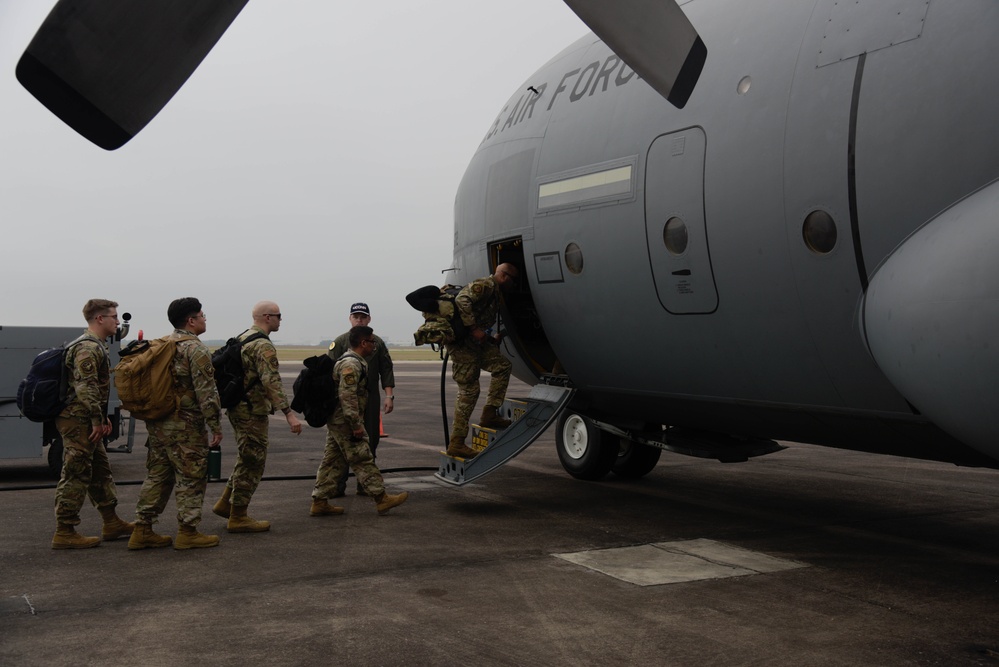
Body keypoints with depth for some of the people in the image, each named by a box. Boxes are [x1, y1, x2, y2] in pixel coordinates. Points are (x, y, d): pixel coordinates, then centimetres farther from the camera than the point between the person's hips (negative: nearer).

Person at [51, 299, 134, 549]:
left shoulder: (95, 347, 18)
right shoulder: (88, 348, -16)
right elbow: (86, 388, -23)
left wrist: (102, 419, 20)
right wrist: (97, 420, -20)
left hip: (86, 423, 11)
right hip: (78, 421, -11)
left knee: (101, 471, 15)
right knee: (76, 475, -6)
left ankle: (112, 524, 23)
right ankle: (64, 533, -1)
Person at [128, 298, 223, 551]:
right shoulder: (196, 350, -13)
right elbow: (206, 392, -18)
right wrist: (216, 426, -14)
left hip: (157, 423, 9)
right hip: (185, 427, -8)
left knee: (157, 476, 13)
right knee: (191, 478, 1)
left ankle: (142, 531, 15)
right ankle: (187, 532, 5)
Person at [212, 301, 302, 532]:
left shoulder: (242, 338, 14)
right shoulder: (263, 346, -18)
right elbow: (272, 381, -28)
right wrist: (289, 413, -31)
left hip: (238, 407, 10)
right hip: (252, 411, -10)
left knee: (247, 459, 21)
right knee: (252, 463, -2)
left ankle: (225, 503, 25)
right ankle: (238, 518, 5)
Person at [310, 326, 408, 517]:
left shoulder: (353, 362, 17)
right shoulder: (351, 364, -18)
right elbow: (347, 396, -24)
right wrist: (356, 425, -23)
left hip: (337, 422, 11)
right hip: (345, 422, -11)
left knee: (333, 462, 11)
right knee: (362, 461, -4)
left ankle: (319, 503, 13)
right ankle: (382, 499, 1)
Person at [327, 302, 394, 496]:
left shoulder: (377, 343, 10)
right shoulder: (341, 342, 2)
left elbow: (386, 371, 9)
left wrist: (389, 396, 2)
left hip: (370, 400, 3)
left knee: (369, 443, 6)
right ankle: (337, 485, 3)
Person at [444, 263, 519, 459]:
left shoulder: (495, 293, 22)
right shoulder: (485, 285, -11)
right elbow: (462, 300, -27)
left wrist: (492, 339, 17)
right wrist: (474, 329, -26)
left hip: (474, 342, 10)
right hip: (461, 341, -10)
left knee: (503, 365, 9)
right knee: (469, 390, -8)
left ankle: (489, 414, 7)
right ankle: (456, 444, -3)